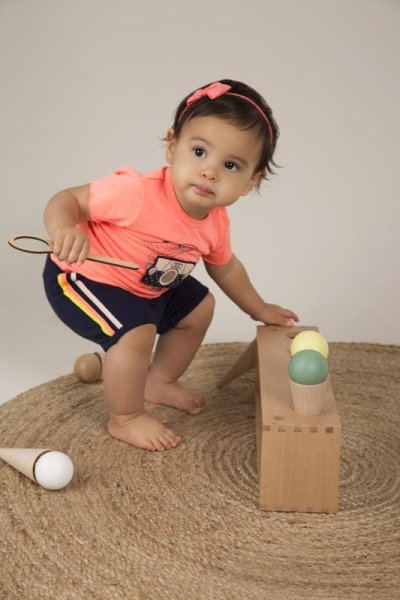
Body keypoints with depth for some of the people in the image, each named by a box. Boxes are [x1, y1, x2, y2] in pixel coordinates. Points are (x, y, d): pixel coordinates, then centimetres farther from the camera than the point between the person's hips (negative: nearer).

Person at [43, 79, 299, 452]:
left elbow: (224, 267, 9)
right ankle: (124, 419, -2)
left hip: (148, 287, 8)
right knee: (137, 331, -28)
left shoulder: (215, 222, -12)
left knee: (199, 307, 18)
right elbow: (67, 200, -31)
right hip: (81, 276, -8)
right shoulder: (136, 193, -38)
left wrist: (258, 309, 19)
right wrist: (63, 228, -54)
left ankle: (159, 383, 37)